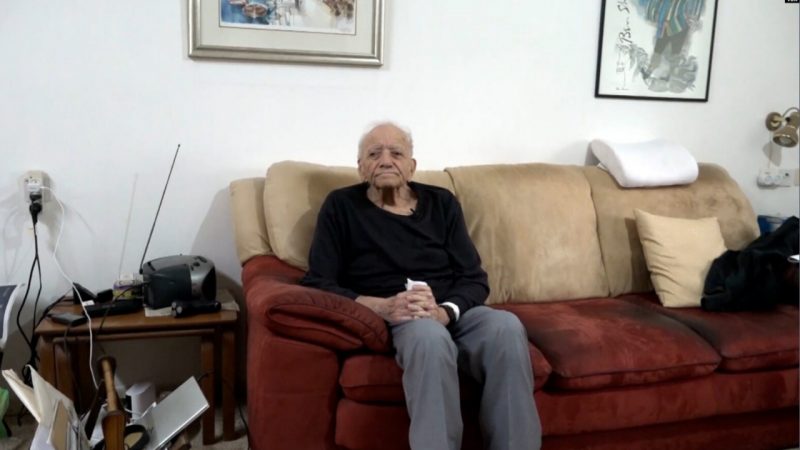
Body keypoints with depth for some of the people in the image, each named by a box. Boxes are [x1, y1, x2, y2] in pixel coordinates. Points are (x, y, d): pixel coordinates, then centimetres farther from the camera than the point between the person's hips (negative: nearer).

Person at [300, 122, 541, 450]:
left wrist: (444, 311, -16)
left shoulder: (442, 202, 15)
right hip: (392, 321, -3)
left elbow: (474, 278, 7)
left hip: (455, 313, 3)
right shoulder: (341, 206, 8)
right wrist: (382, 307, -17)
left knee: (506, 327, -30)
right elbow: (317, 283, -1)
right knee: (429, 335, -38)